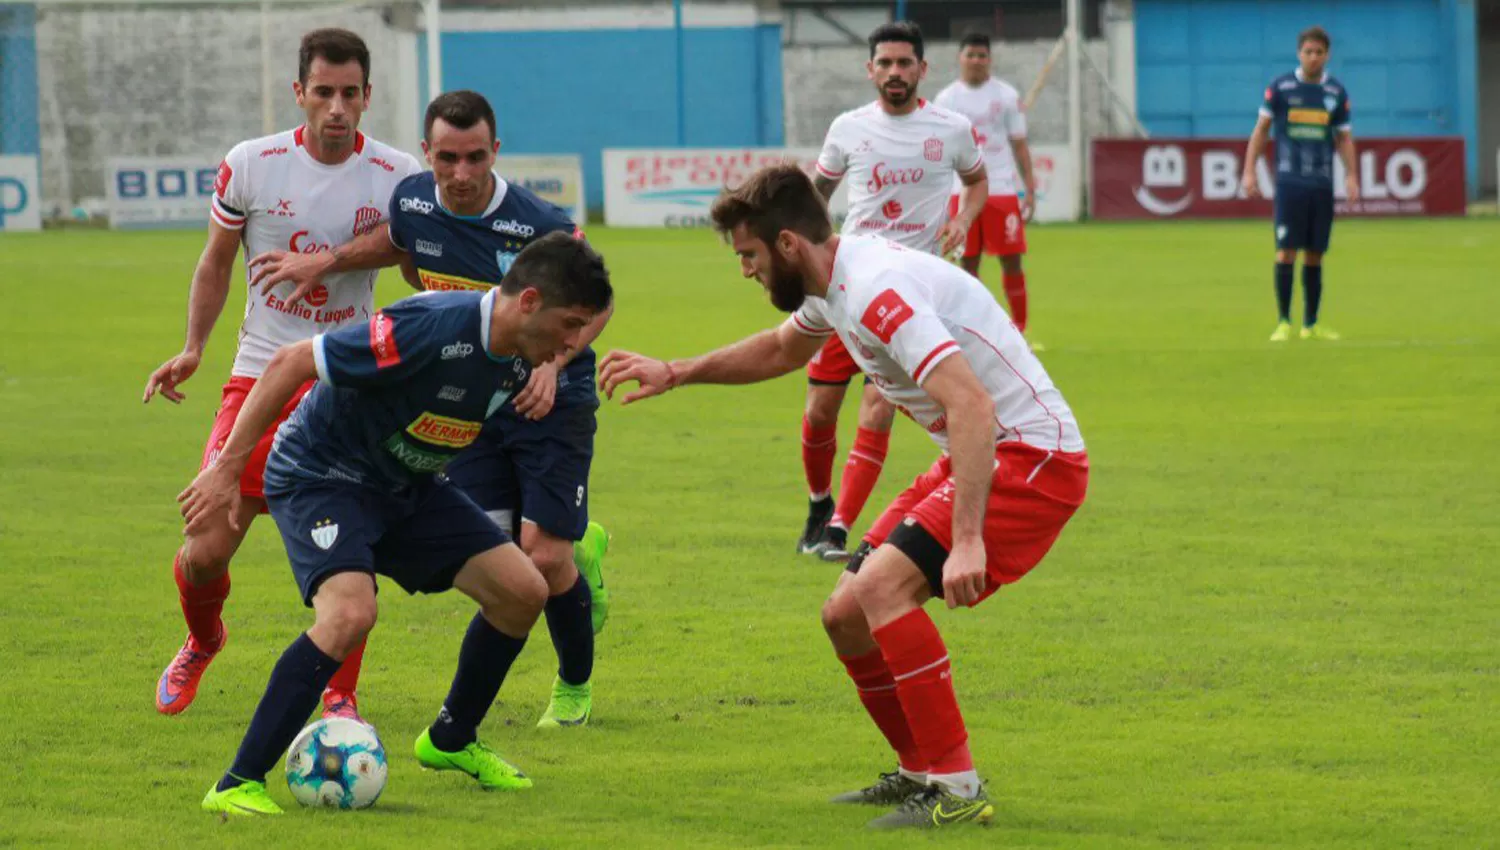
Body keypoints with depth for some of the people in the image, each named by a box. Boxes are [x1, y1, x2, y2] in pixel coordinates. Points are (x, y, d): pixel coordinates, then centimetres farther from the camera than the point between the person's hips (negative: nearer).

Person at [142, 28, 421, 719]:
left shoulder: (399, 177, -4)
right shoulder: (251, 165, -4)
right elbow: (216, 261, 12)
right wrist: (192, 348, 7)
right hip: (261, 374, 0)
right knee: (207, 548, -6)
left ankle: (340, 695, 10)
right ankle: (202, 642, 29)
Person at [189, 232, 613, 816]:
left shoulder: (518, 359, -6)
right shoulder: (433, 329, -32)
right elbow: (290, 362, -27)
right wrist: (227, 468, -25)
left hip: (409, 485, 8)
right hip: (321, 475, -8)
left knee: (522, 590, 1)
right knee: (350, 613, -31)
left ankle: (450, 742, 23)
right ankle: (238, 785, -24)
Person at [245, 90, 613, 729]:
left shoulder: (539, 226, -23)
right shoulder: (413, 202, -9)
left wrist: (552, 362, -24)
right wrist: (325, 262, 8)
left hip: (551, 401, -4)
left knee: (542, 557, -12)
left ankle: (576, 684, 16)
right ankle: (580, 552, 29)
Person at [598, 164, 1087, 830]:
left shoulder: (877, 291, -24)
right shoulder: (836, 280, 8)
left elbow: (972, 408, -34)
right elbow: (779, 351, 33)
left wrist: (967, 540, -39)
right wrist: (675, 373, 29)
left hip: (1032, 456, -10)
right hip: (979, 454, 10)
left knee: (881, 588, -25)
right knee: (847, 617, 7)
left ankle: (957, 790, -19)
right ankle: (919, 773, 23)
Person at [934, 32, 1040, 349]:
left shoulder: (1007, 95, 5)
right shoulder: (946, 99, 7)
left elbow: (1019, 145, 7)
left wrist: (1030, 189, 0)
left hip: (1003, 189, 0)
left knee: (1011, 260, -1)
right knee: (968, 262, 0)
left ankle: (1019, 330, 9)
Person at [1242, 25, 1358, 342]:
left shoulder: (1336, 93, 7)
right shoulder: (1280, 88, 1)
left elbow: (1344, 138, 12)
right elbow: (1261, 129, 6)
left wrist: (1351, 176, 1)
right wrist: (1249, 171, -1)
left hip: (1322, 184, 2)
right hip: (1289, 181, -2)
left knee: (1314, 255, 5)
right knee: (1286, 251, -8)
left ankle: (1311, 324, 12)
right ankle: (1283, 322, -3)